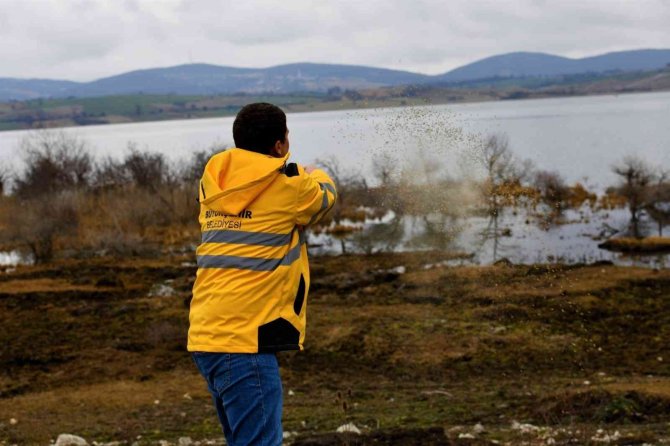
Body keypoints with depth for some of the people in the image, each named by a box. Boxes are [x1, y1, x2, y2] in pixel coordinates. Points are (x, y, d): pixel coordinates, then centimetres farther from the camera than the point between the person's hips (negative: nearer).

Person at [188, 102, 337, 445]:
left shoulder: (214, 186, 10)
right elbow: (326, 195, 15)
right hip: (245, 339, -8)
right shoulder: (287, 186, -6)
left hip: (205, 336, 8)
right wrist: (315, 175, 37)